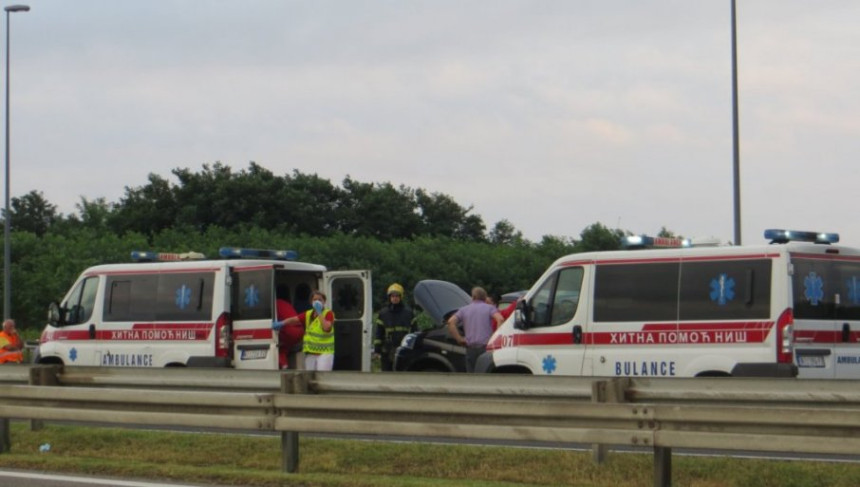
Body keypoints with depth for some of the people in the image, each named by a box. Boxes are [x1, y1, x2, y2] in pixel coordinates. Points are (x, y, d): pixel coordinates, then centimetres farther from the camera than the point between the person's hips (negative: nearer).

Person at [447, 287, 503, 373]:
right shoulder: (490, 308, 6)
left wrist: (459, 339, 1)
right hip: (486, 347, -2)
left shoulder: (464, 310, 13)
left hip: (471, 348, 2)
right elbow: (500, 319, -14)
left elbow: (451, 322, -2)